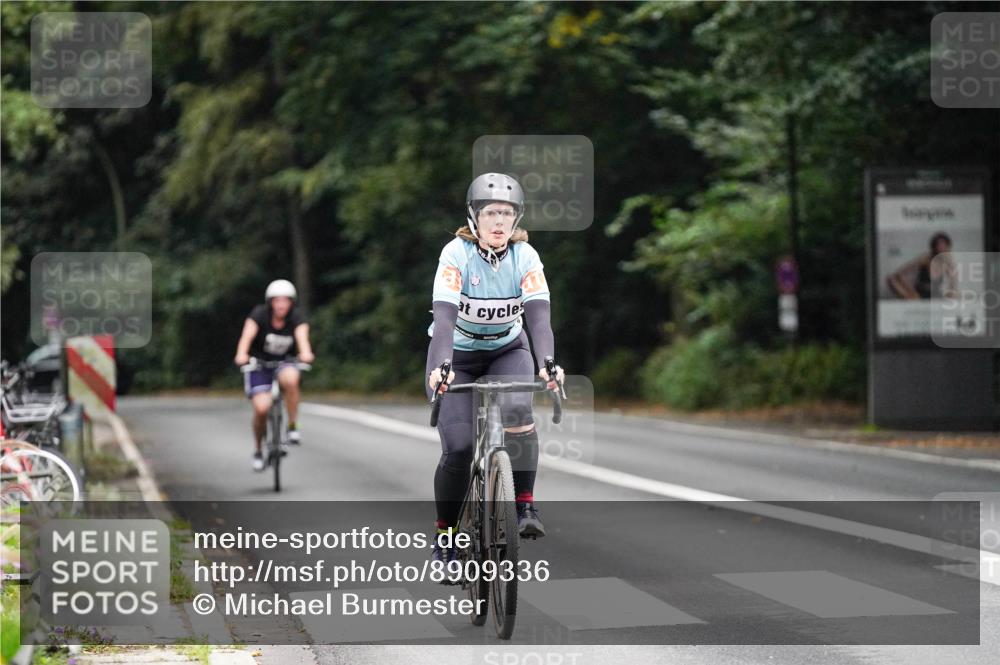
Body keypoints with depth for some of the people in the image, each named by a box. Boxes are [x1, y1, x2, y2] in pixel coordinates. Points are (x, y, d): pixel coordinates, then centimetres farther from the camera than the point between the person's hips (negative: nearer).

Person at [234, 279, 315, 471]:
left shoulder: (296, 319, -11)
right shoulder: (259, 315, -16)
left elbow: (302, 336, -30)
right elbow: (247, 335, -32)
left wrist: (305, 353, -53)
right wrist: (241, 354, -53)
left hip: (284, 362, 1)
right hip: (259, 363, -1)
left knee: (290, 379, -36)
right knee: (261, 407, -20)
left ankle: (293, 427, -20)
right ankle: (257, 450, 6)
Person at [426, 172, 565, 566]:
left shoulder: (525, 256, -17)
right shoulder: (457, 254, -23)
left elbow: (538, 316, -26)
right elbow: (444, 316, -34)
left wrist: (546, 364, -44)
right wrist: (439, 367, -50)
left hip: (507, 351, 2)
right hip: (458, 355, -2)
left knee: (517, 411, -30)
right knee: (458, 448, -16)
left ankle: (524, 506, -16)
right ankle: (445, 532, 5)